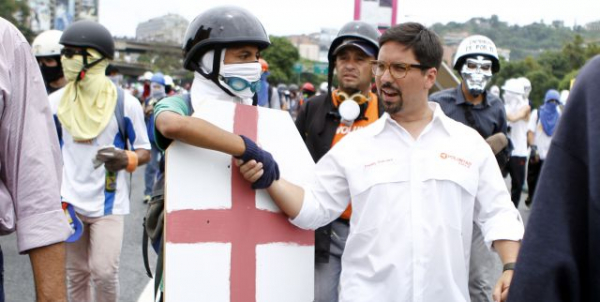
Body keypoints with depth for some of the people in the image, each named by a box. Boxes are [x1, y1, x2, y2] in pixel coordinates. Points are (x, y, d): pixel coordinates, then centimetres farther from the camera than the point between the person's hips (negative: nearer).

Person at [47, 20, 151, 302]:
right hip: (69, 202, 3)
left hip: (109, 202, -2)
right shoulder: (55, 102, 2)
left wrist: (125, 159, -21)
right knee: (76, 273, 10)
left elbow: (144, 151, 1)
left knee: (104, 271, -7)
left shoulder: (125, 103, -5)